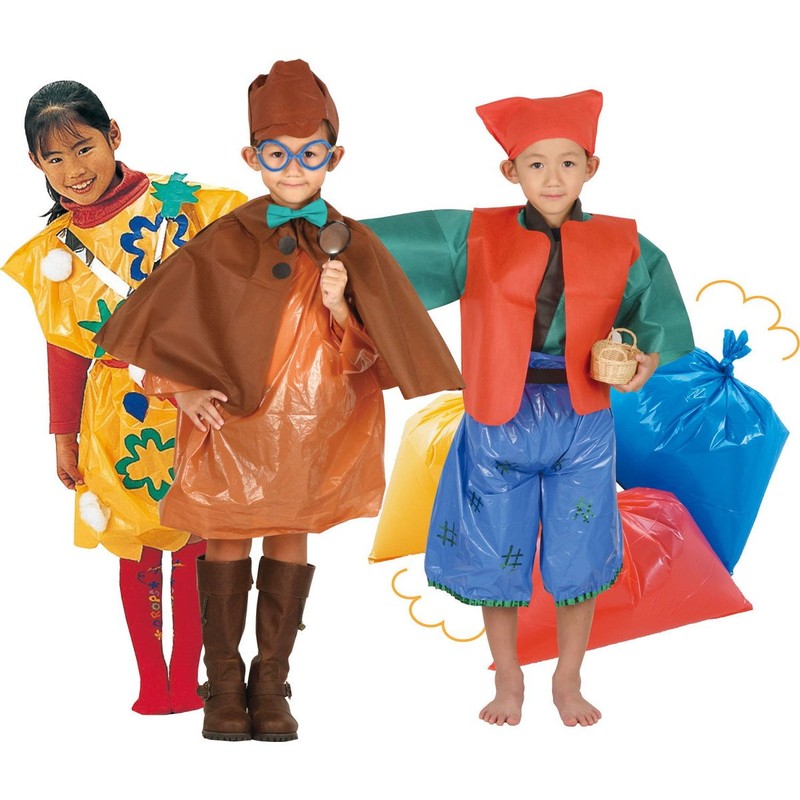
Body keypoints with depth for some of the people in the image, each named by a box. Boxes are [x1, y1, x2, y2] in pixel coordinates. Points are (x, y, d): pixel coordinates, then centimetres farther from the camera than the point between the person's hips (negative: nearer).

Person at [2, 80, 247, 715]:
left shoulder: (174, 200, -7)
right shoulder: (54, 249, 4)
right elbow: (64, 349, 11)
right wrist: (64, 436, 14)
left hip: (192, 402, -2)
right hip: (116, 415, 2)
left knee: (193, 544, 5)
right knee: (136, 550, 9)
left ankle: (187, 681, 18)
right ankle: (151, 686, 21)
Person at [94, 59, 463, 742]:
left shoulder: (353, 247, 0)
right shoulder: (225, 241, -3)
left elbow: (366, 356, -2)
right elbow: (162, 320, 3)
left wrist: (340, 307, -19)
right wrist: (182, 387, -7)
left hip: (315, 423, 1)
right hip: (232, 419, 0)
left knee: (292, 541, 7)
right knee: (226, 543, 4)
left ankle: (271, 683, 18)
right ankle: (223, 684, 16)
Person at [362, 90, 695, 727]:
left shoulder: (623, 247, 0)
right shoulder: (475, 236, -2)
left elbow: (659, 323, 3)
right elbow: (370, 246, 1)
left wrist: (643, 364, -17)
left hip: (582, 425, 0)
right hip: (499, 423, 0)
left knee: (579, 563, 7)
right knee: (497, 559, 9)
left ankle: (568, 681, 30)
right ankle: (508, 680, 31)